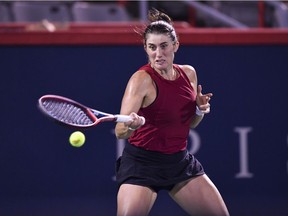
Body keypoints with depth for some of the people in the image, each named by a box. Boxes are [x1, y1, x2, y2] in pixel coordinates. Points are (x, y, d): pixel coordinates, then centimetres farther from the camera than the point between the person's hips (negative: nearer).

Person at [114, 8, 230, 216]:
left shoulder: (189, 73, 2)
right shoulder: (142, 79, -17)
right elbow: (120, 132, -27)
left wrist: (200, 109, -5)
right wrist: (132, 125, -49)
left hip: (180, 161, 6)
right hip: (142, 162, -6)